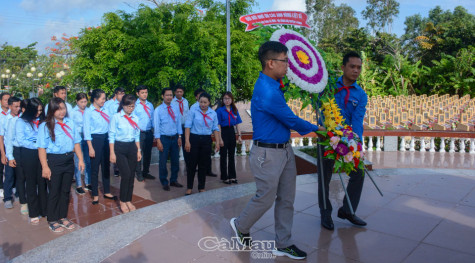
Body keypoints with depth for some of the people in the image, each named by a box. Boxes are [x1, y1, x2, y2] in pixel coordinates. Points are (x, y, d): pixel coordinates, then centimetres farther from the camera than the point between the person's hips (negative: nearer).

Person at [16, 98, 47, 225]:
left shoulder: (42, 121, 10)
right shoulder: (21, 122, 0)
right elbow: (21, 140, -8)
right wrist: (37, 145, -14)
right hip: (28, 154, -2)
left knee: (42, 182, 5)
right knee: (31, 183, 7)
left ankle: (44, 210, 16)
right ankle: (34, 213, 16)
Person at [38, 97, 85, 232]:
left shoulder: (70, 123, 6)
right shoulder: (45, 126, -7)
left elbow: (76, 142, 8)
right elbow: (42, 148, -10)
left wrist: (80, 159, 3)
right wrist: (45, 167, -15)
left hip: (69, 160, 4)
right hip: (53, 161, -4)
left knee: (66, 191, 14)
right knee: (54, 191, 6)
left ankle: (63, 217, 30)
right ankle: (52, 220, 22)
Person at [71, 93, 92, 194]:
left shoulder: (89, 111, 2)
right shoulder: (73, 112, -3)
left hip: (88, 138, 2)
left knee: (88, 161, 8)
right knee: (78, 162, 2)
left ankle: (88, 183, 23)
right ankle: (78, 185, 13)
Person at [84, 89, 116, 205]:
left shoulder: (105, 111, 8)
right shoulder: (89, 112, -6)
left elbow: (109, 126, 9)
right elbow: (87, 131, -8)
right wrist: (90, 147, -12)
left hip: (106, 139, 5)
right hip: (95, 140, -5)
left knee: (106, 166, 13)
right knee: (95, 168, 3)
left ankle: (107, 192, 25)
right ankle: (95, 195, 15)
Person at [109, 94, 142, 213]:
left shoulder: (135, 118, 8)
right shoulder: (116, 117, -6)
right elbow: (111, 136, -6)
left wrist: (138, 150, 10)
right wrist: (112, 153, -9)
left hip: (132, 147, 5)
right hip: (120, 147, -5)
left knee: (131, 175, 6)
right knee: (126, 174, -11)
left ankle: (128, 200, 20)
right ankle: (122, 201, 7)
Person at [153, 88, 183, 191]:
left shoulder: (176, 108, 6)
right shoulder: (158, 110, -5)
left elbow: (179, 122, 8)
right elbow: (156, 126, -7)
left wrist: (179, 137, 3)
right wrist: (158, 141, -11)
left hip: (175, 137, 4)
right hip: (164, 138, -4)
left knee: (175, 160, 11)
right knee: (163, 161, 3)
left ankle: (173, 180, 27)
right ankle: (164, 182, 18)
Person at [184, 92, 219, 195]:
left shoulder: (213, 113, 6)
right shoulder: (193, 111, -2)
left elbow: (215, 128, 8)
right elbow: (188, 126, -5)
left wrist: (217, 142, 1)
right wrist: (187, 141, -12)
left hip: (206, 140, 2)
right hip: (194, 138, -2)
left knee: (204, 164, 9)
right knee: (192, 163, 1)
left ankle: (201, 188, 21)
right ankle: (189, 188, 14)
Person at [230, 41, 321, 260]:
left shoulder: (273, 84, 6)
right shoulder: (267, 92, -24)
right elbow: (292, 121, -16)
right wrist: (315, 128, 0)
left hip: (285, 150, 9)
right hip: (268, 154, -9)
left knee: (286, 199, 14)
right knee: (265, 199, 8)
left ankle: (283, 244, 28)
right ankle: (240, 226, 35)